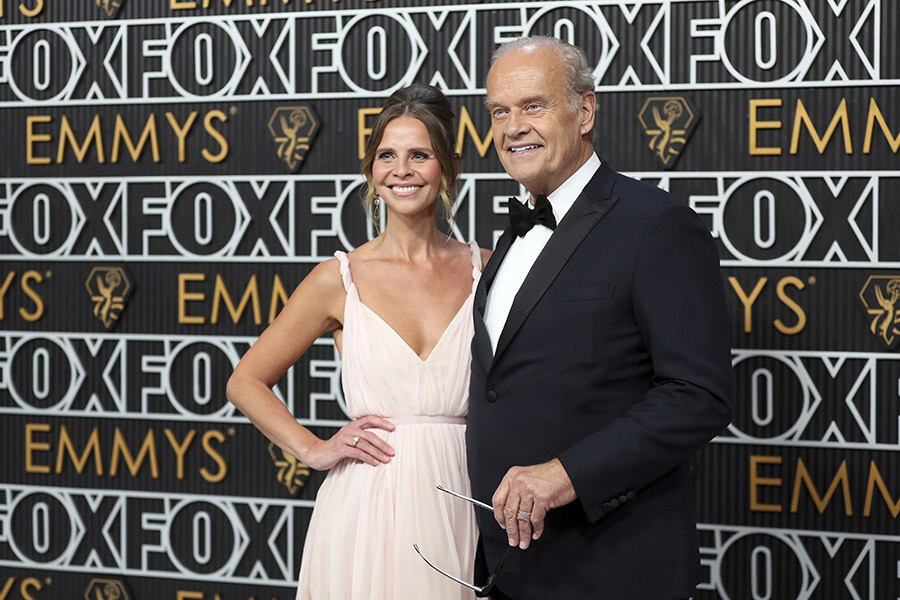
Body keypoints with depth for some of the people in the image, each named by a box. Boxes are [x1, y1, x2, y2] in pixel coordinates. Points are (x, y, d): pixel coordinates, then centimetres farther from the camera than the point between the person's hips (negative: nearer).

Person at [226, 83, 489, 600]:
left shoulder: (486, 270, 4)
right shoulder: (341, 279, 1)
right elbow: (246, 382, 10)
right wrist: (314, 450, -1)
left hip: (459, 510, 1)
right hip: (366, 509, -1)